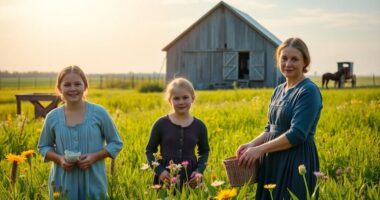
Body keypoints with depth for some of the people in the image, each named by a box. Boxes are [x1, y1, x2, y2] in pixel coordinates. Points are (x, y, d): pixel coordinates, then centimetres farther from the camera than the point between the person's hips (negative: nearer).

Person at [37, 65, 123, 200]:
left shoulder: (99, 113, -3)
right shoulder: (52, 117, 1)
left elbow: (116, 143, 4)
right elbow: (43, 147, 13)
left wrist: (94, 156, -12)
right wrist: (59, 159, -8)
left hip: (94, 183, -1)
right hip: (63, 184, 1)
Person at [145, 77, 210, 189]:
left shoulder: (199, 126, 3)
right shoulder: (161, 124, -2)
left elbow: (204, 152, 16)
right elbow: (149, 150, 4)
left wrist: (200, 171, -1)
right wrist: (159, 171, -10)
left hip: (191, 180, 2)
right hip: (165, 178, -1)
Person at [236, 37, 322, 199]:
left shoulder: (309, 91, -12)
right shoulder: (279, 90, 12)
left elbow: (297, 135, -19)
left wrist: (259, 149, -18)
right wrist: (252, 144, -1)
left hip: (297, 163, -7)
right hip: (272, 161, 7)